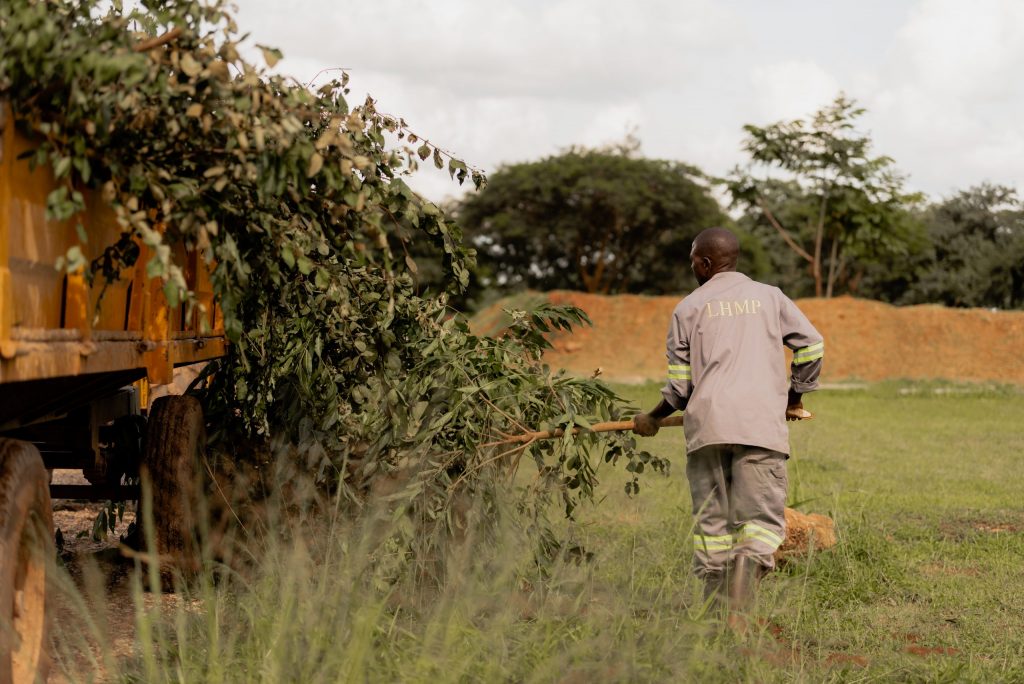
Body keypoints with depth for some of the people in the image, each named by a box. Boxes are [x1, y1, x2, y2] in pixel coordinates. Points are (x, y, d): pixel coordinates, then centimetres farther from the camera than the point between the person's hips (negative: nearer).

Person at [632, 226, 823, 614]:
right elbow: (811, 345, 8)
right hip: (761, 421, 0)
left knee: (712, 518, 9)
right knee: (763, 515, -1)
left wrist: (652, 419, 25)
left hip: (707, 422, 1)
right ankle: (750, 562, -31)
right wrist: (794, 398, 22)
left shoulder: (688, 308, 11)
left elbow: (680, 385, 8)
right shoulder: (769, 296, 14)